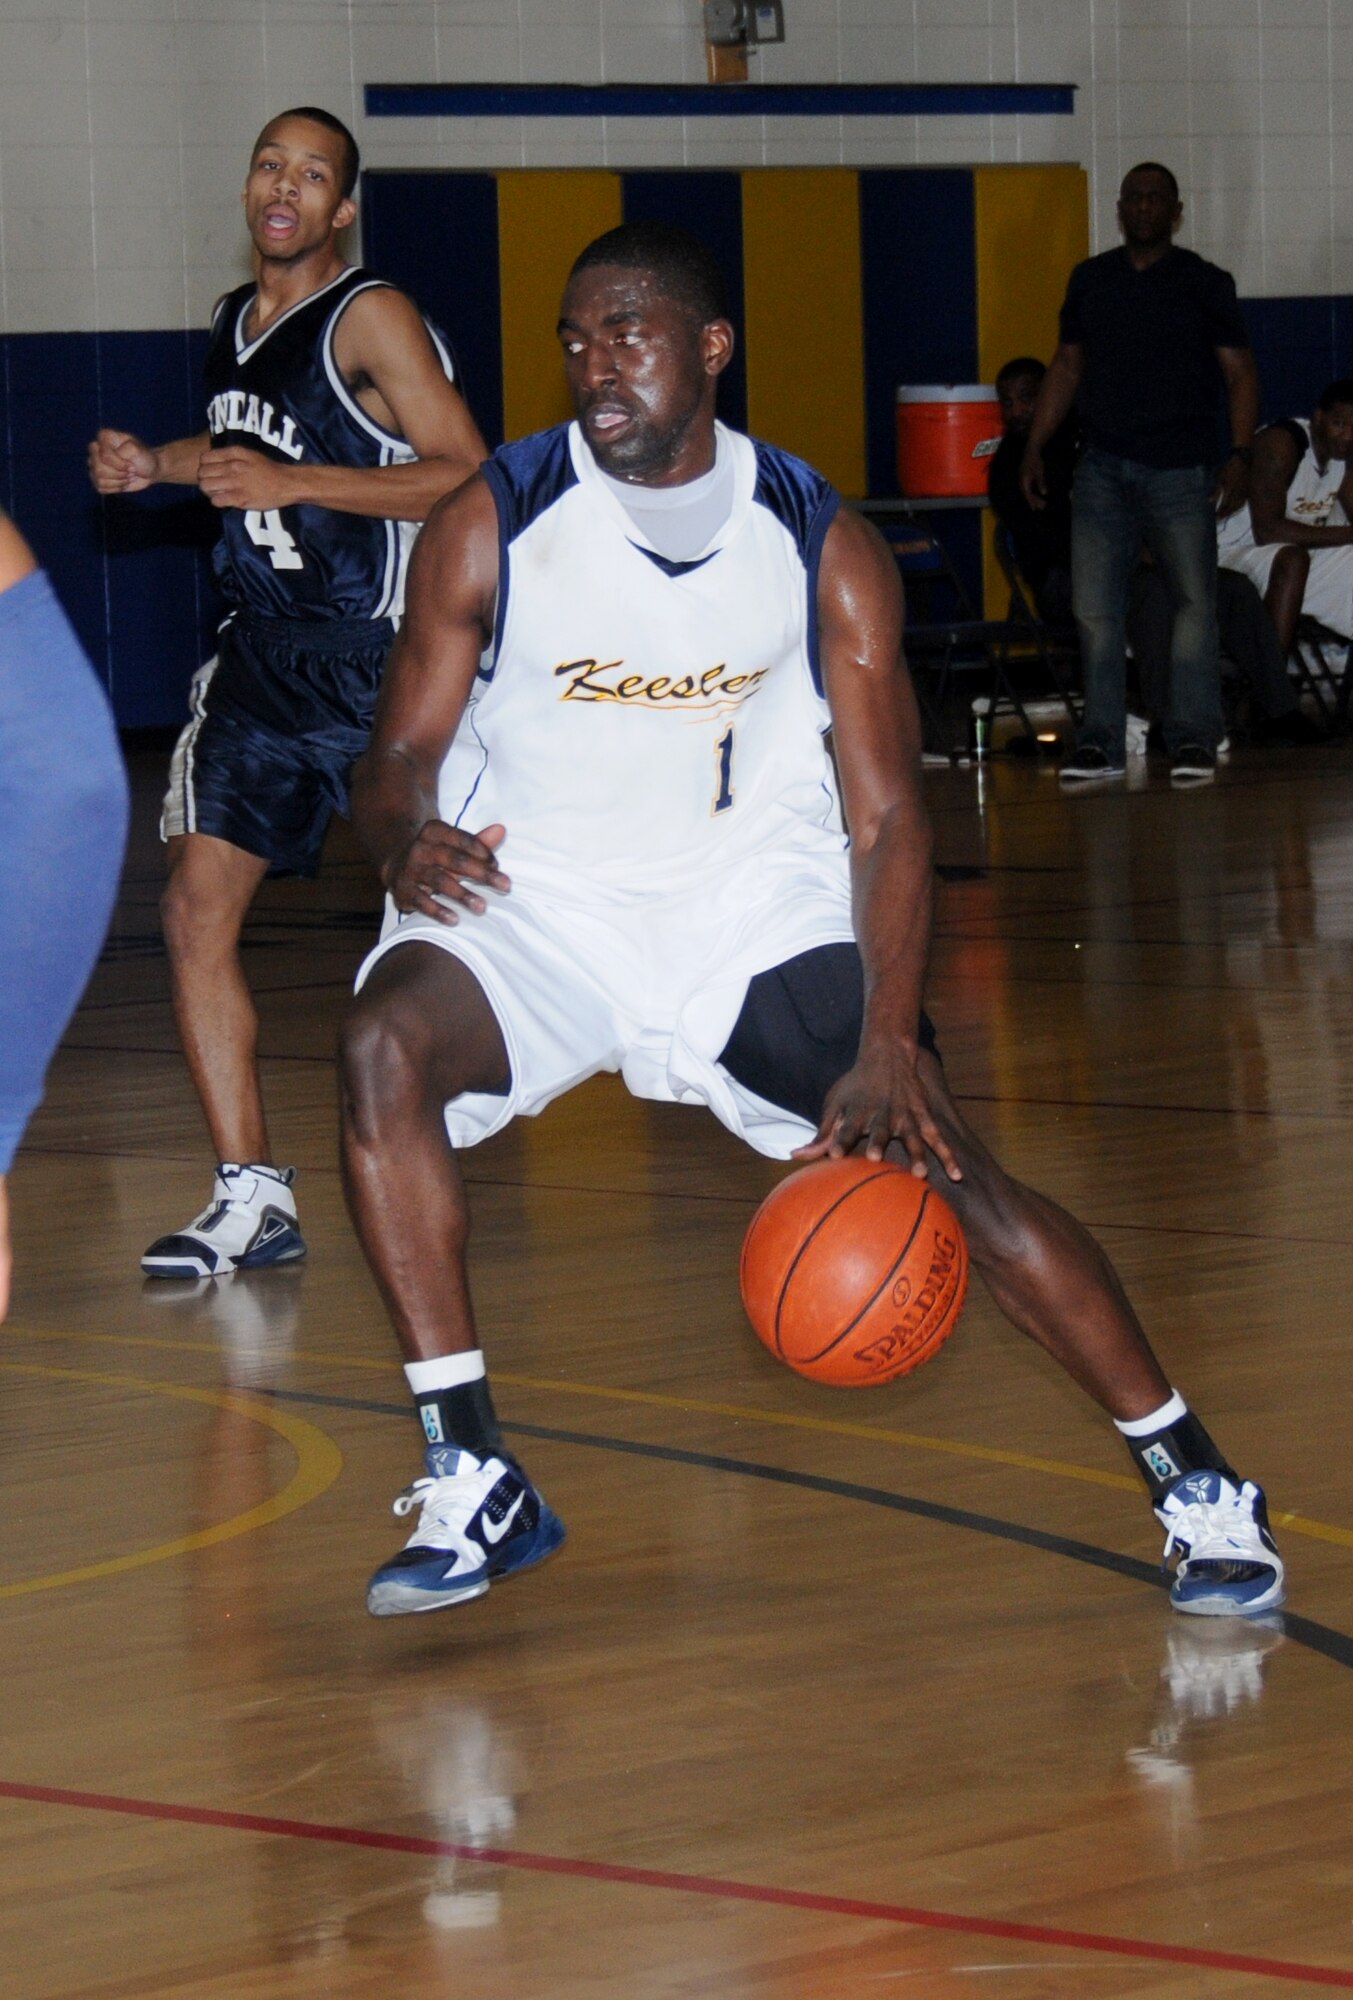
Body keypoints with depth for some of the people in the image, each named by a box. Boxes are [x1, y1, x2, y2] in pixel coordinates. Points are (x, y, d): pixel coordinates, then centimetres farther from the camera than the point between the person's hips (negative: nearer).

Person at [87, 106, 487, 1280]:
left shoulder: (372, 321, -12)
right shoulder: (236, 323, 11)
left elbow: (466, 478, -19)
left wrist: (290, 481, -24)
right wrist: (158, 466, 12)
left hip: (371, 656, -7)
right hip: (261, 655, 7)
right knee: (197, 909, -5)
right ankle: (252, 1199, -3)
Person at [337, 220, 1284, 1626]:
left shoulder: (825, 549, -7)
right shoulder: (494, 524, -9)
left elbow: (887, 817, -8)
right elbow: (402, 752, -4)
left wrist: (885, 1049, -23)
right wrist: (406, 842, -31)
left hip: (756, 916, 0)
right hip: (533, 909, 0)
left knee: (939, 1155, -13)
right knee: (384, 1046, -30)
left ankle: (1198, 1485, 3)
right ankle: (474, 1482, -23)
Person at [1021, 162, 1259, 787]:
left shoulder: (1205, 284, 3)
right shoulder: (1091, 280, 13)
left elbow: (1239, 372, 1)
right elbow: (1067, 367, 19)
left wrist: (1239, 455, -9)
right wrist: (1035, 447, 13)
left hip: (1181, 471, -3)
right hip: (1103, 470, 3)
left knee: (1194, 601, -4)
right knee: (1094, 607, -1)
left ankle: (1193, 738, 2)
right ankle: (1102, 741, 4)